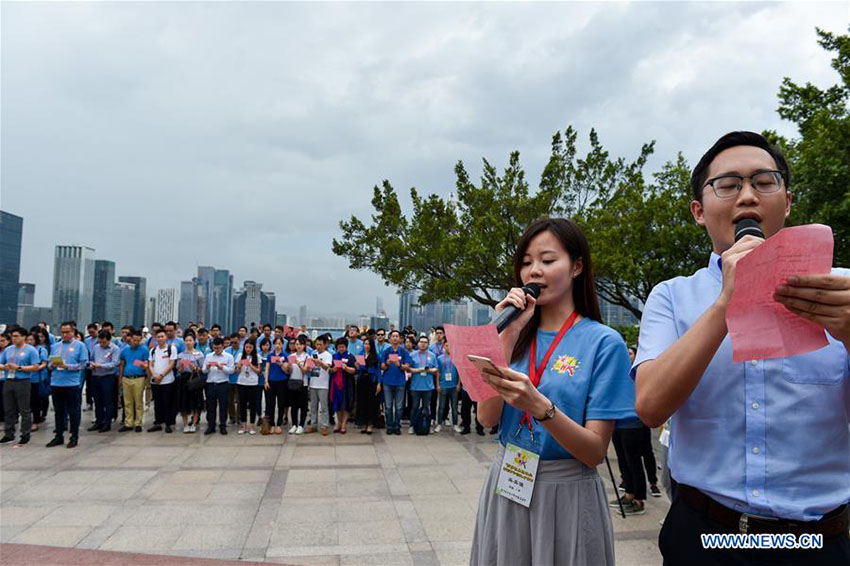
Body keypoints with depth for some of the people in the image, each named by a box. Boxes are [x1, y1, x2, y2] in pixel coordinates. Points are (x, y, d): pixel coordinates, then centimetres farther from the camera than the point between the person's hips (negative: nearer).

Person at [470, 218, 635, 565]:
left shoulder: (604, 342, -11)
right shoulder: (519, 334, 2)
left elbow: (596, 452, -14)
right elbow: (487, 418, -8)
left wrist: (539, 406, -31)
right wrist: (509, 334, -13)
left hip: (567, 494, -4)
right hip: (505, 487, 4)